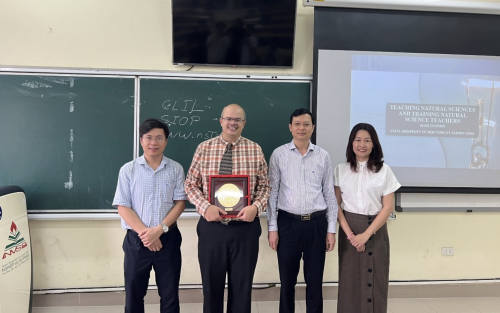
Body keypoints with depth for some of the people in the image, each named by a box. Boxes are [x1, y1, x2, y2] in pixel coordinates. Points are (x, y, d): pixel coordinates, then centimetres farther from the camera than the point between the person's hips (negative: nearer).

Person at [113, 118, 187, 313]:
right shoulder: (128, 169, -1)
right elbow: (123, 207, -5)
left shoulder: (176, 169, 1)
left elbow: (180, 202, -3)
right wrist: (144, 233, -14)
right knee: (134, 294, 12)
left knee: (170, 294, 12)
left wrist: (160, 229, -15)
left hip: (169, 239, 1)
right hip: (136, 240, 0)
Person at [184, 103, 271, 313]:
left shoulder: (255, 150, 2)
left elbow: (265, 185, 3)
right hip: (211, 226, 0)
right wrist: (205, 207, -15)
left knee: (242, 285, 12)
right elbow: (190, 184, 1)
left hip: (245, 227, 0)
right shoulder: (204, 148, 1)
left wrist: (256, 207, -16)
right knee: (211, 284, 14)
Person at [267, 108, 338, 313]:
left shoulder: (323, 156, 3)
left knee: (315, 281, 12)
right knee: (287, 280, 12)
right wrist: (272, 227, -3)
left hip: (317, 223, 1)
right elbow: (272, 193, 0)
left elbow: (330, 194, 5)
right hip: (288, 223, -1)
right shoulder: (279, 155, 0)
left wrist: (331, 229, 2)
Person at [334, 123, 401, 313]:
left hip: (375, 230, 0)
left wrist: (366, 234, -12)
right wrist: (349, 233, -11)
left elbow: (388, 207, -3)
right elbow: (335, 204, 0)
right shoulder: (341, 170, 3)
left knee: (374, 280, 4)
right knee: (349, 279, 5)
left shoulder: (384, 170, 0)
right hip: (348, 229, 1)